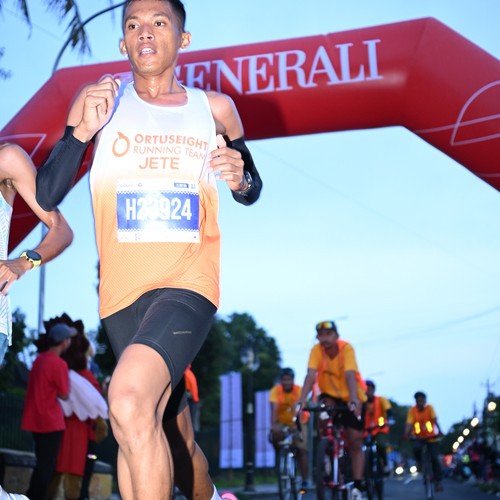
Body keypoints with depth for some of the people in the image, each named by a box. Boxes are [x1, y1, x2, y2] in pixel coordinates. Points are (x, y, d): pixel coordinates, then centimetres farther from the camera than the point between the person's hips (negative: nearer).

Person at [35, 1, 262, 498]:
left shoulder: (215, 108, 5)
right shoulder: (99, 100, 3)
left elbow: (252, 189, 17)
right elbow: (46, 196, -2)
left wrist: (241, 179, -7)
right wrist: (82, 130, -18)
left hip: (188, 280, -2)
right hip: (122, 289, 3)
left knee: (129, 401, -28)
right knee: (170, 427, 16)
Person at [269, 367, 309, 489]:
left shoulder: (299, 390, -23)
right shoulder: (275, 391, -21)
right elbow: (274, 409, -33)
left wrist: (297, 426, -51)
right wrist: (273, 425, -49)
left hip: (298, 423, -1)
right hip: (282, 422, 1)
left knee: (301, 449, -12)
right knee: (274, 436, -29)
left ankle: (304, 480, 0)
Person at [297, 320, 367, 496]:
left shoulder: (346, 348, -25)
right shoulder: (316, 350, -19)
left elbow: (349, 375, -37)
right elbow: (311, 374, -31)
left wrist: (353, 399, -52)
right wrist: (302, 399, -46)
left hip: (351, 398, -1)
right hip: (330, 395, 2)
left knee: (355, 442, -6)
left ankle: (358, 485, 2)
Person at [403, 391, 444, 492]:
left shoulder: (429, 408, -13)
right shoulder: (412, 410, -12)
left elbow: (435, 420, -24)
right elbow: (409, 423, -21)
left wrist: (439, 431, -41)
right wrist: (406, 434, -39)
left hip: (431, 437, 0)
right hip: (419, 437, 0)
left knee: (434, 458, -10)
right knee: (416, 448, -31)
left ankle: (438, 481, 3)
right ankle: (419, 462, 1)